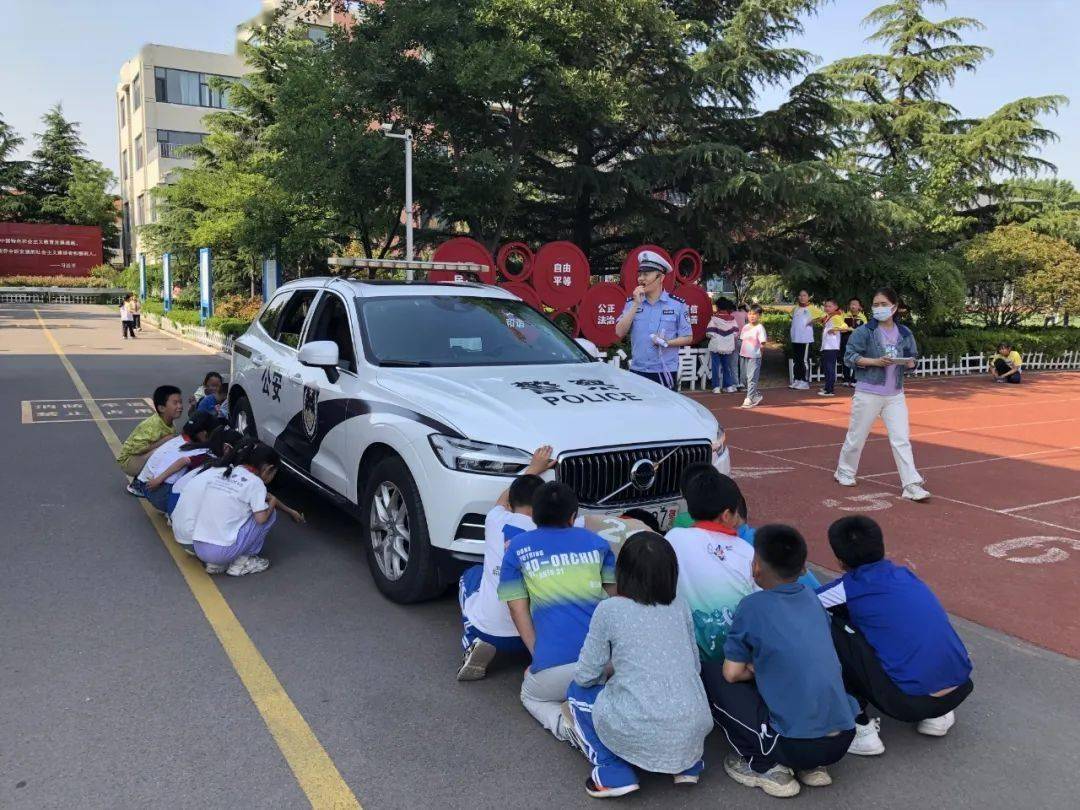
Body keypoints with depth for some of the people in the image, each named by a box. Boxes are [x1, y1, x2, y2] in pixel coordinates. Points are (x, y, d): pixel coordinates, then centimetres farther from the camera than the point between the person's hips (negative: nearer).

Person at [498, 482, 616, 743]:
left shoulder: (517, 548, 10)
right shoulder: (595, 541, 15)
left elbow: (518, 609, 7)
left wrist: (538, 655, 8)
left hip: (555, 665, -2)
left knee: (531, 695, 32)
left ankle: (563, 721, -1)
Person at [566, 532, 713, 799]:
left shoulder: (609, 609, -3)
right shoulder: (680, 607, 9)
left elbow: (585, 676, 1)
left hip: (641, 734, -5)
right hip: (694, 730, 5)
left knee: (578, 691, 21)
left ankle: (613, 772, 6)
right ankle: (687, 764, 21)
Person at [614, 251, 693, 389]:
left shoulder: (677, 304, -1)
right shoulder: (632, 302, 6)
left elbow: (688, 338, 2)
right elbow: (620, 333, -5)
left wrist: (667, 342, -16)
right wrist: (636, 304, -10)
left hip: (666, 372, -2)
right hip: (637, 371, 2)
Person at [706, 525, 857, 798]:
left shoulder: (753, 606, -8)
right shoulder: (812, 597, 9)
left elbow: (732, 673, -2)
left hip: (796, 745, -6)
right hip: (843, 739, 6)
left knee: (707, 674, 4)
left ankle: (766, 767, 4)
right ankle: (814, 766, 18)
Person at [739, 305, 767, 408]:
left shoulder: (760, 328, -7)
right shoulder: (745, 327, 12)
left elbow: (763, 343, -7)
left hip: (754, 357, -7)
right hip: (744, 356, 7)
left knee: (752, 378, -8)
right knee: (744, 378, 12)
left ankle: (749, 399, -6)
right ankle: (757, 396, 27)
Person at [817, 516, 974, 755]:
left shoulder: (849, 589, -3)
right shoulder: (904, 574, 13)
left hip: (910, 702, -7)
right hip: (961, 690, 7)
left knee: (831, 629, 3)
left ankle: (860, 730, 4)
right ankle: (937, 714, 19)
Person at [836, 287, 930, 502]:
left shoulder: (904, 333, 6)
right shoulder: (864, 331, -6)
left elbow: (913, 359, 14)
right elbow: (849, 356, -9)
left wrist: (908, 362, -10)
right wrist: (875, 361, -20)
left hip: (895, 395, 3)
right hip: (868, 393, -3)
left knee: (901, 440, -3)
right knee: (857, 436, 10)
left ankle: (912, 485, -3)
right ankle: (844, 472, 32)